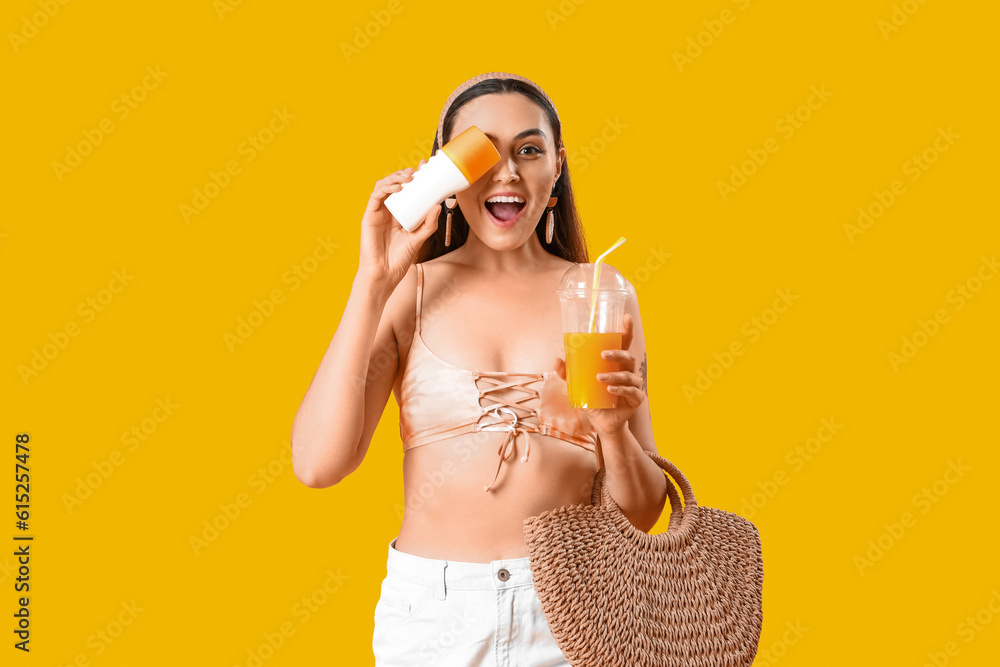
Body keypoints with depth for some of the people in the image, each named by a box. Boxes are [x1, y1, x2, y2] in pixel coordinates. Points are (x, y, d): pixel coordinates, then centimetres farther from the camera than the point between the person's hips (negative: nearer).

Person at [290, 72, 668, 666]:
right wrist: (373, 281, -13)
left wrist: (613, 430, -18)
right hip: (432, 613, 0)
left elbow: (642, 514, 3)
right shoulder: (410, 292, -1)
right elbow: (317, 464, -15)